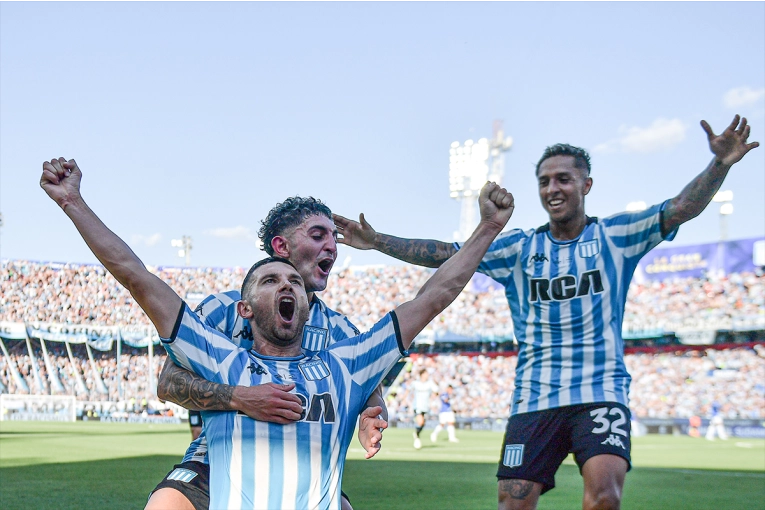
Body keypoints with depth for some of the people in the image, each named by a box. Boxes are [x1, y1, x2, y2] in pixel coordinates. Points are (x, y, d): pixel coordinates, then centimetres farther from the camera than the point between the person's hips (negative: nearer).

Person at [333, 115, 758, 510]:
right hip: (535, 399, 2)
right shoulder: (520, 248, 10)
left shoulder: (615, 236, 5)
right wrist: (379, 242, 1)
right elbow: (446, 254, 9)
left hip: (601, 393, -2)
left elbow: (681, 208, -6)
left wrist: (720, 164, -22)